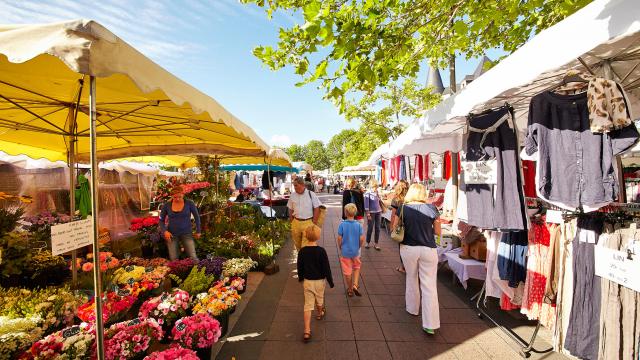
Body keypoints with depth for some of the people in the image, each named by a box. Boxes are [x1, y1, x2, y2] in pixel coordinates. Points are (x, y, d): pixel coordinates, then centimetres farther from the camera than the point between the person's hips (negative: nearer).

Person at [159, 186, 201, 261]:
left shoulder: (189, 203, -7)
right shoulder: (166, 205, -3)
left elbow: (197, 217, 6)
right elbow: (161, 220, 9)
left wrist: (198, 231, 9)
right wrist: (164, 231, -7)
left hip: (186, 233, -2)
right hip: (172, 235, 2)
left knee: (193, 257, -11)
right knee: (173, 259, 3)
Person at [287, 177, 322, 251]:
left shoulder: (311, 194, -4)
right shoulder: (293, 195, 5)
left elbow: (317, 208, -3)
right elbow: (290, 209, 13)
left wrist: (314, 222, -6)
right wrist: (291, 221, 7)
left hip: (308, 222, -4)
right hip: (296, 223, 4)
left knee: (306, 245, -5)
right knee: (297, 244, 13)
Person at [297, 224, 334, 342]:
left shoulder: (302, 251, -9)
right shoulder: (321, 251, -19)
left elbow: (300, 267, 3)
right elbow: (327, 268, -13)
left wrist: (301, 278, 21)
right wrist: (330, 281, -1)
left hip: (307, 281, 1)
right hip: (319, 281, -1)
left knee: (308, 305, 3)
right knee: (319, 299, 25)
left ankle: (307, 331, -2)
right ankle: (319, 313, 54)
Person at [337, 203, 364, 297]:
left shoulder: (342, 224, -14)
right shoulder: (358, 225, -10)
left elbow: (339, 238, -11)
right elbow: (362, 238, -9)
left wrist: (340, 247, 6)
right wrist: (359, 246, 10)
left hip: (345, 251, -1)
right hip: (355, 251, 1)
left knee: (347, 271, 12)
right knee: (357, 267, 24)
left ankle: (350, 290, 25)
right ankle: (355, 285, 10)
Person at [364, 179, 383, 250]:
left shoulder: (377, 192, 7)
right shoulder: (368, 193, -10)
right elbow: (366, 204, -11)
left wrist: (381, 211, 14)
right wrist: (368, 214, -14)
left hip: (378, 212, 5)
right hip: (371, 212, -5)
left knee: (377, 228, 6)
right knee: (370, 228, 1)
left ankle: (376, 244, 15)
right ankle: (367, 242, 17)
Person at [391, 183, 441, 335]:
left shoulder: (403, 208, -5)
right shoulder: (431, 208, -6)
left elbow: (394, 228, 2)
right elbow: (437, 232, 1)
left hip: (408, 248, 1)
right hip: (428, 250, -1)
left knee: (412, 278, 22)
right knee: (429, 286, 3)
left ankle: (412, 308, 39)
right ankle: (430, 324, 4)